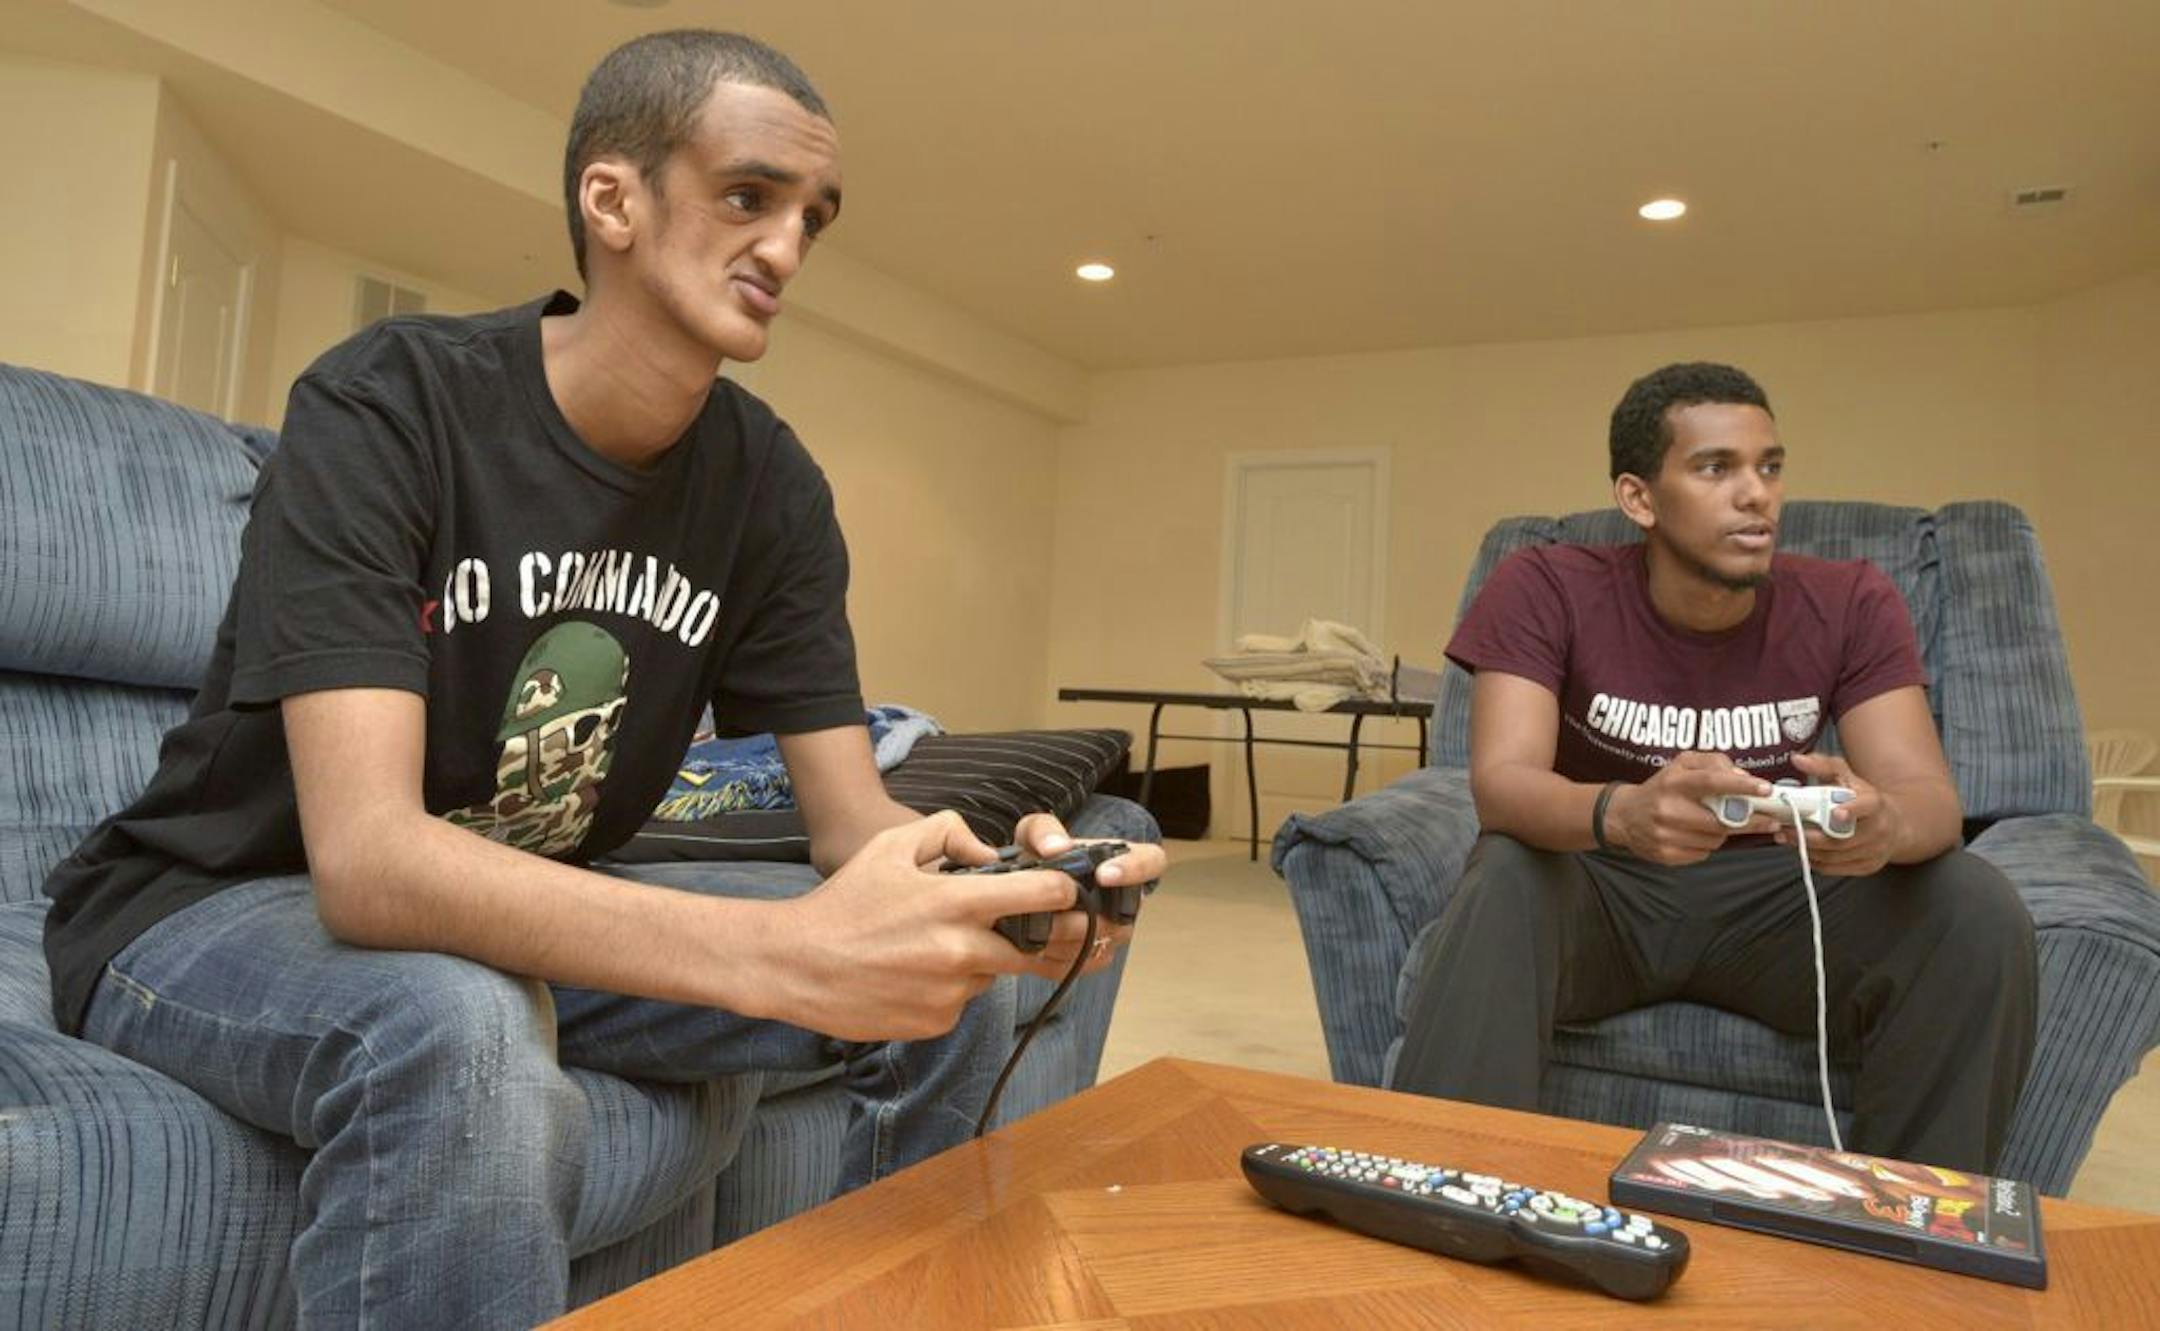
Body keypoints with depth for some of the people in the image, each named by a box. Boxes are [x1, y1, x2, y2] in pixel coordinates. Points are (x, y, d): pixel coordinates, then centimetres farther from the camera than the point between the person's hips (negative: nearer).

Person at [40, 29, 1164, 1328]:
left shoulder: (774, 485, -7)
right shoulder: (384, 407, -23)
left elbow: (854, 817, -10)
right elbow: (367, 857, -34)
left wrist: (992, 881, -34)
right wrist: (787, 955, -48)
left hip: (526, 914, 5)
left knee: (957, 987, -8)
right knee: (468, 1047, -40)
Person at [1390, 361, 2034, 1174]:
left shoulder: (1848, 604, -7)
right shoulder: (1546, 589, -15)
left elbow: (1929, 793, -15)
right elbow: (1500, 783, -26)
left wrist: (1884, 823, -42)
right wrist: (1623, 815, -50)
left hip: (1771, 902, 3)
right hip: (1597, 890, -2)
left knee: (1978, 912, -23)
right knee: (1503, 882, -35)